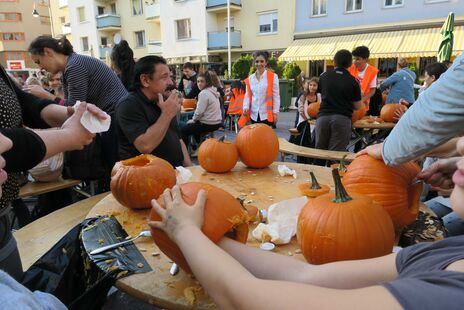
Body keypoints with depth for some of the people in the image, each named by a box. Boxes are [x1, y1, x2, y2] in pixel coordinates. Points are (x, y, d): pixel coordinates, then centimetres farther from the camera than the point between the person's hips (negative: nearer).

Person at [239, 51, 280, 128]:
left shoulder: (273, 77, -3)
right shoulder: (250, 78, 9)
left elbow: (276, 96, -4)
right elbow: (247, 95, 9)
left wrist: (275, 112, -8)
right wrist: (245, 107, -8)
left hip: (267, 115, -4)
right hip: (254, 115, 4)